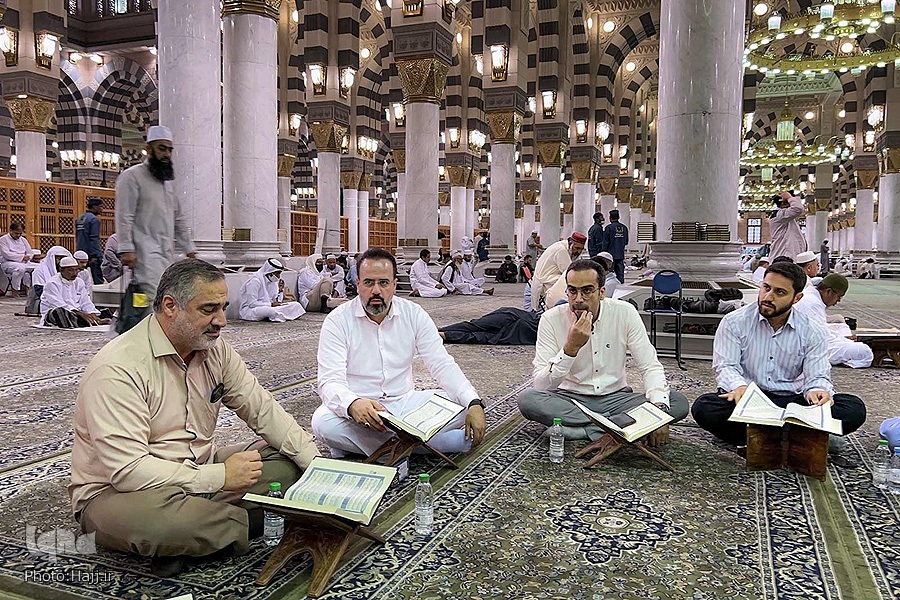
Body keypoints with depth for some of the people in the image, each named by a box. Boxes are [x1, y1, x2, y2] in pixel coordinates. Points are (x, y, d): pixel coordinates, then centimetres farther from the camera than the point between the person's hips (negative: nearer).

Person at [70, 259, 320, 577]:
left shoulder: (215, 349, 1)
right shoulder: (118, 369, -22)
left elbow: (262, 409, 2)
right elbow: (128, 470, -28)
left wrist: (317, 464, -9)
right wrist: (219, 477, -25)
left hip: (198, 475, 7)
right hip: (117, 492, -7)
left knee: (289, 461, -6)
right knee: (156, 517, -41)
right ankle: (260, 523, -15)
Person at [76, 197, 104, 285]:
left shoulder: (79, 219, 17)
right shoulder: (94, 219, -10)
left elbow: (77, 238, 20)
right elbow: (94, 239, -16)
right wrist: (95, 256, -19)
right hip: (92, 254, -9)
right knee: (98, 280, -9)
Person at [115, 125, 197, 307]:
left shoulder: (166, 182, 24)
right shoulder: (132, 176, 0)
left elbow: (179, 218, 28)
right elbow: (124, 216, -9)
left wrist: (189, 248, 23)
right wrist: (126, 248, -18)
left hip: (167, 254, 8)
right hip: (146, 253, -8)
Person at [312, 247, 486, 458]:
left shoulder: (414, 314, 2)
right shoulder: (338, 321, -7)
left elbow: (442, 365, -2)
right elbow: (330, 381, -17)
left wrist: (474, 403, -20)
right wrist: (353, 404, -42)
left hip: (404, 403, 3)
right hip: (359, 409, -2)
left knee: (463, 406, -19)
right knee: (323, 422, -34)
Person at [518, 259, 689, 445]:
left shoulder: (625, 313, -9)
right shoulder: (551, 319, -13)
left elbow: (651, 367, -6)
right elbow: (541, 386, -17)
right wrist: (571, 347, -31)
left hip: (616, 398, 2)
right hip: (570, 399, -1)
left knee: (678, 403, -21)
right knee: (527, 399, -31)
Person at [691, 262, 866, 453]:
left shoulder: (812, 333, 5)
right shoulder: (734, 322, 1)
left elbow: (817, 376, 0)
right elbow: (725, 366, -6)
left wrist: (817, 391, -27)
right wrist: (739, 387, -30)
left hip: (791, 401, 2)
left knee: (854, 409, -22)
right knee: (704, 407, -32)